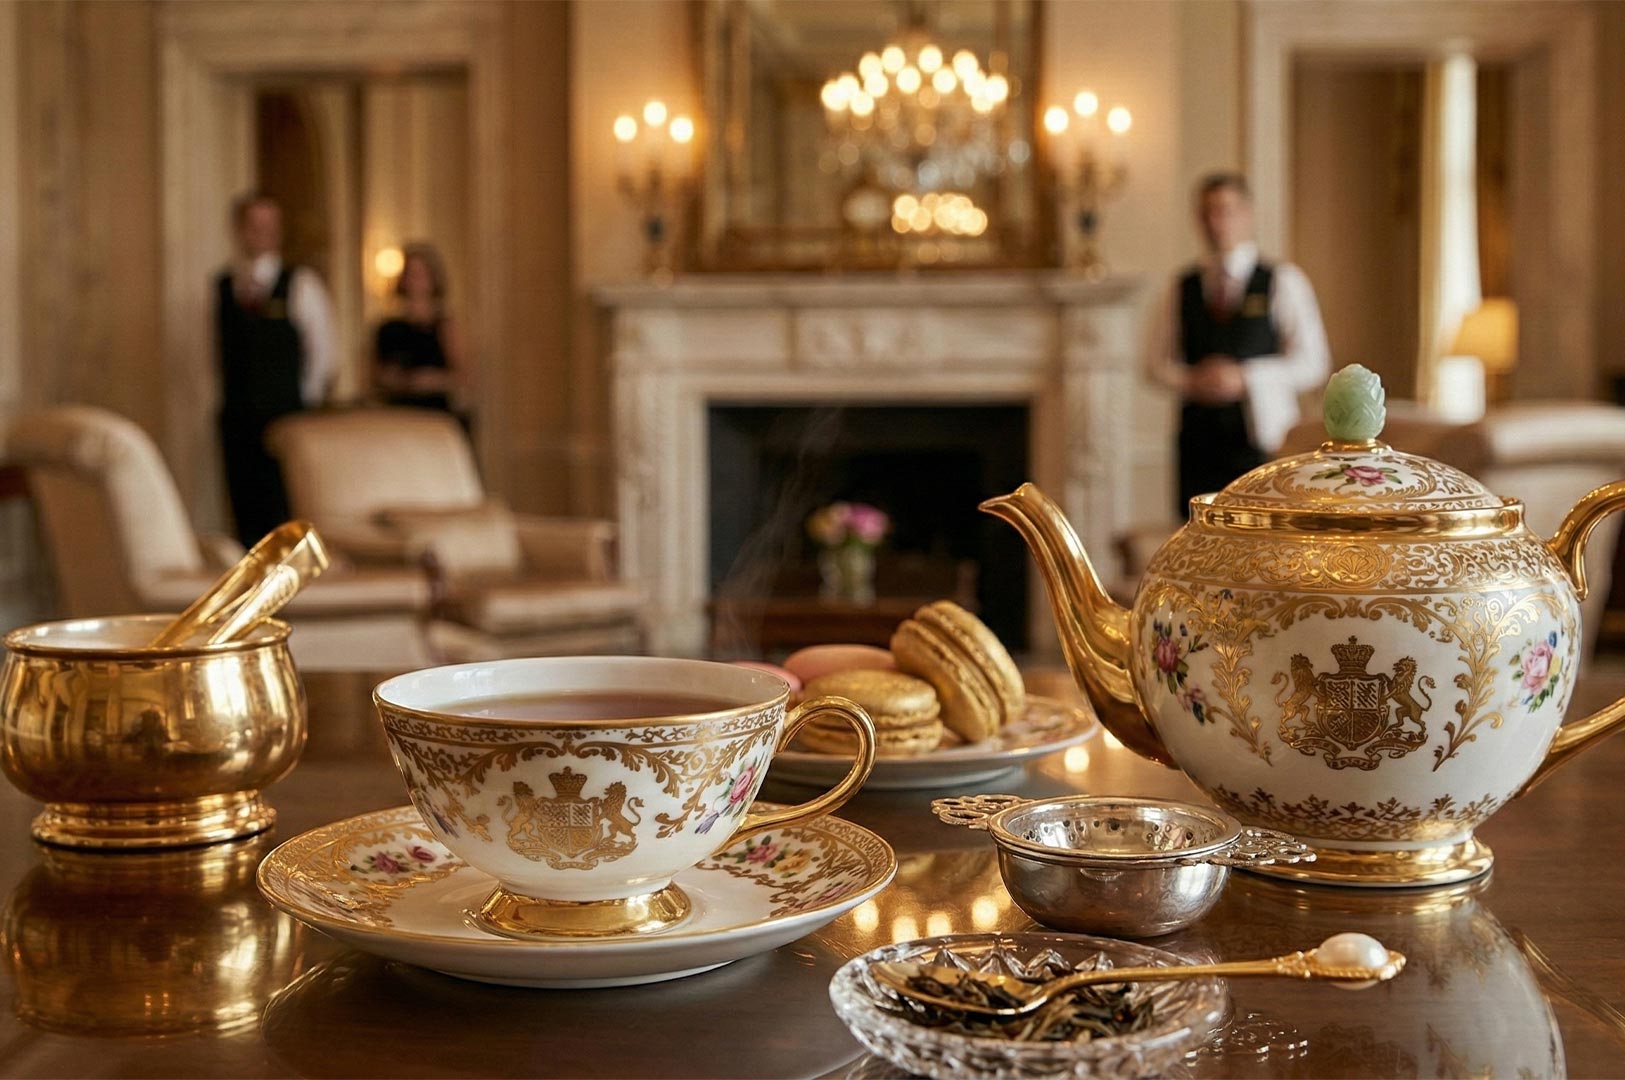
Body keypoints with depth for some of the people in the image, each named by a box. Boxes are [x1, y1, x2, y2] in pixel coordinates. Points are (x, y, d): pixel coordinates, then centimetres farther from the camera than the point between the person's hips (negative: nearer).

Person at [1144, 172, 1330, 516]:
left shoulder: (1283, 281, 5)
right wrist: (1189, 381, -7)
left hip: (1262, 436, -2)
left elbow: (1313, 363, 1)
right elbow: (1155, 361, 14)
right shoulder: (1183, 288, 13)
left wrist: (1246, 379, -11)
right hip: (1198, 438, 2)